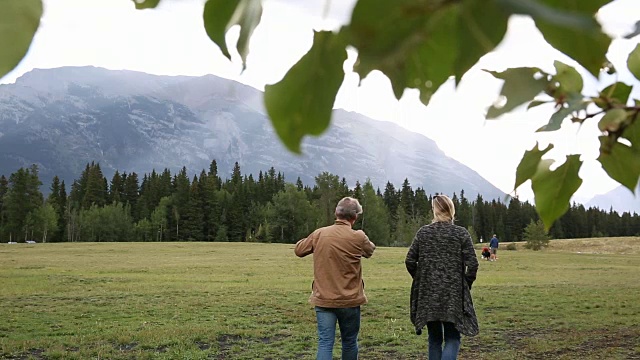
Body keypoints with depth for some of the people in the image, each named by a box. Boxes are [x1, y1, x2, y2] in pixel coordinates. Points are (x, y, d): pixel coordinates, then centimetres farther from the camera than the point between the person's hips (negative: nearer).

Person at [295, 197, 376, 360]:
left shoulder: (319, 234, -4)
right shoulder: (358, 237, -12)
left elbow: (299, 250, 12)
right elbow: (370, 250, 9)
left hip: (323, 299, 2)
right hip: (349, 300, -1)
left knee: (325, 343, 0)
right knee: (349, 342, 16)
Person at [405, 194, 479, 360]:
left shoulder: (423, 232, 0)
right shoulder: (461, 233, -5)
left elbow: (410, 261, -1)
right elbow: (472, 264, -9)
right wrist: (466, 284, 7)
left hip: (428, 294, 2)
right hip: (454, 294, -2)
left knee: (434, 338, 15)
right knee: (452, 338, 5)